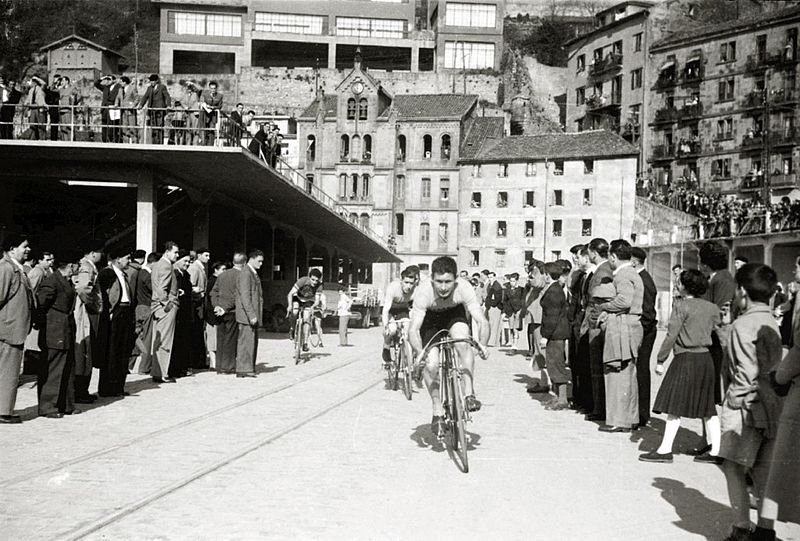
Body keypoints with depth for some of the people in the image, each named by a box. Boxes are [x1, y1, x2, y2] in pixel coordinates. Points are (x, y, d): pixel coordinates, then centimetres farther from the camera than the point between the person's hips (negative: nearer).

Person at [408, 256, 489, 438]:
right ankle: (438, 412, 2)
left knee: (463, 343, -31)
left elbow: (482, 321, -33)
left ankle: (469, 394, -19)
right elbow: (413, 329, -36)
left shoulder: (463, 288, -33)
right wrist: (419, 352, -54)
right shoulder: (424, 292, -36)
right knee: (430, 364, -16)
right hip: (430, 318, 0)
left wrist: (482, 344, -52)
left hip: (455, 314, 0)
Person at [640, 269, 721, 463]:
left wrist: (660, 360, -6)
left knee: (675, 405, -3)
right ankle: (715, 450, 12)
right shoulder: (712, 308, 8)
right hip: (706, 358, 7)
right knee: (708, 407, 11)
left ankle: (665, 450, -2)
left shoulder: (681, 306, -10)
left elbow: (671, 336, -11)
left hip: (685, 358, -6)